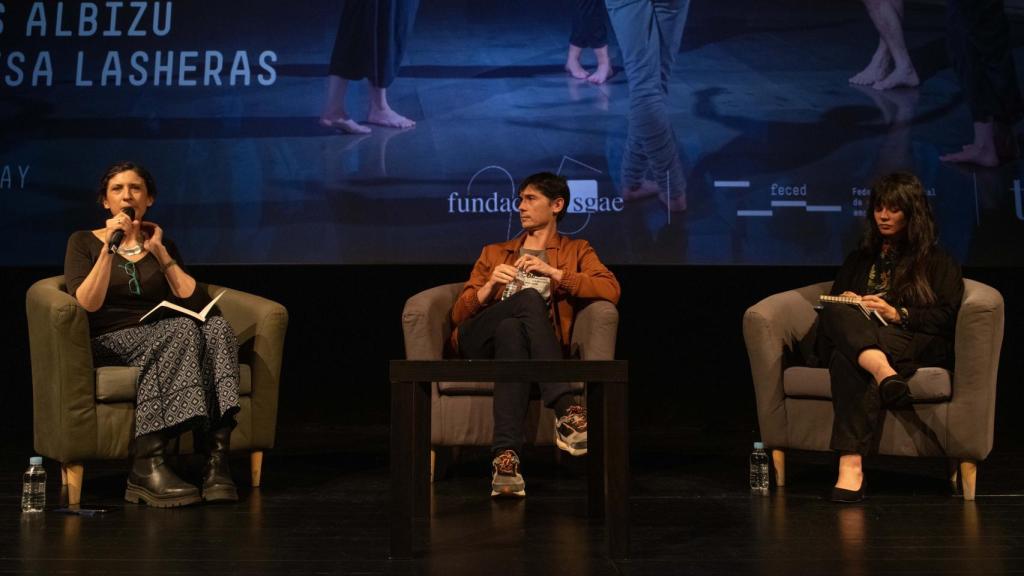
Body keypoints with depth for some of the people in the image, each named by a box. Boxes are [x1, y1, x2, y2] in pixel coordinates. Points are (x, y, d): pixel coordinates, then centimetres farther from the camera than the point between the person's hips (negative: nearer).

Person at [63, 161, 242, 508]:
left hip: (162, 341, 4)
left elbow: (196, 302, 7)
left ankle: (216, 460, -41)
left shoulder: (162, 244, 20)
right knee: (181, 330, -35)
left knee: (216, 328, -31)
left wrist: (159, 252, 3)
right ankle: (147, 466, -40)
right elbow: (86, 304, -7)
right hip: (110, 343, -4)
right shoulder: (84, 242, 11)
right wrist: (110, 247, -12)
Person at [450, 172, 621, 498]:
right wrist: (490, 286, -3)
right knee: (529, 297, -31)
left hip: (536, 347, -1)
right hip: (479, 344, 1)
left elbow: (611, 290, -1)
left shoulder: (576, 251, 22)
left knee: (512, 331, -40)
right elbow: (458, 314, 17)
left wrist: (553, 273, -11)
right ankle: (566, 409, -44)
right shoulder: (494, 253, 30)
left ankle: (506, 456, -52)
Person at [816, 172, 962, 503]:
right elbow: (830, 304, 28)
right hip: (853, 339, 4)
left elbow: (947, 317, 5)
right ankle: (884, 374, -65)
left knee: (846, 360, -42)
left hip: (916, 347, -3)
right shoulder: (859, 259, 33)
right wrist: (845, 301, 3)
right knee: (835, 313, -36)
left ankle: (851, 465, -60)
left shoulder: (937, 261, 20)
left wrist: (898, 314, -9)